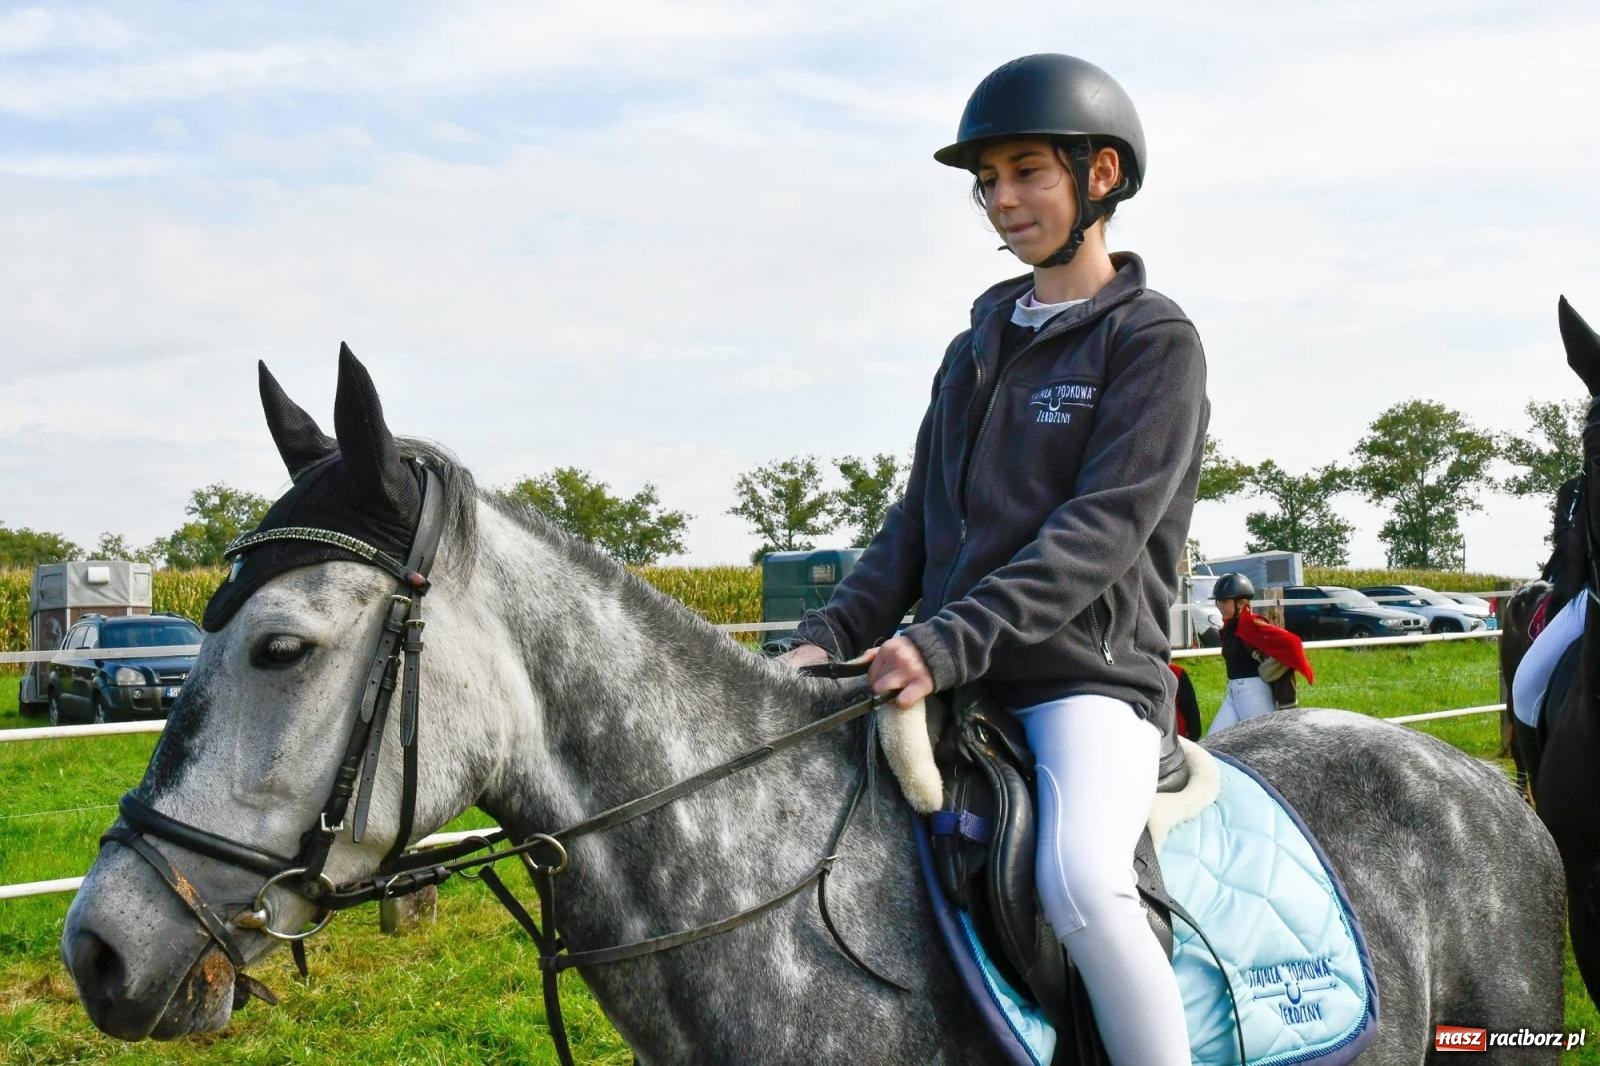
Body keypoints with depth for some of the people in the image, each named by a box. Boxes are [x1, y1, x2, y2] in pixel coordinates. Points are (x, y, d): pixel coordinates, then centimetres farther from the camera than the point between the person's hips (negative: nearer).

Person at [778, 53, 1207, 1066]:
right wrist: (834, 633, -1)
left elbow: (1102, 529, -15)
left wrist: (953, 641, -26)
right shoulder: (979, 346, 18)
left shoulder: (1155, 340, -3)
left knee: (1082, 882, -33)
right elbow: (919, 524, 16)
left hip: (1092, 681, -7)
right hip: (957, 686, 7)